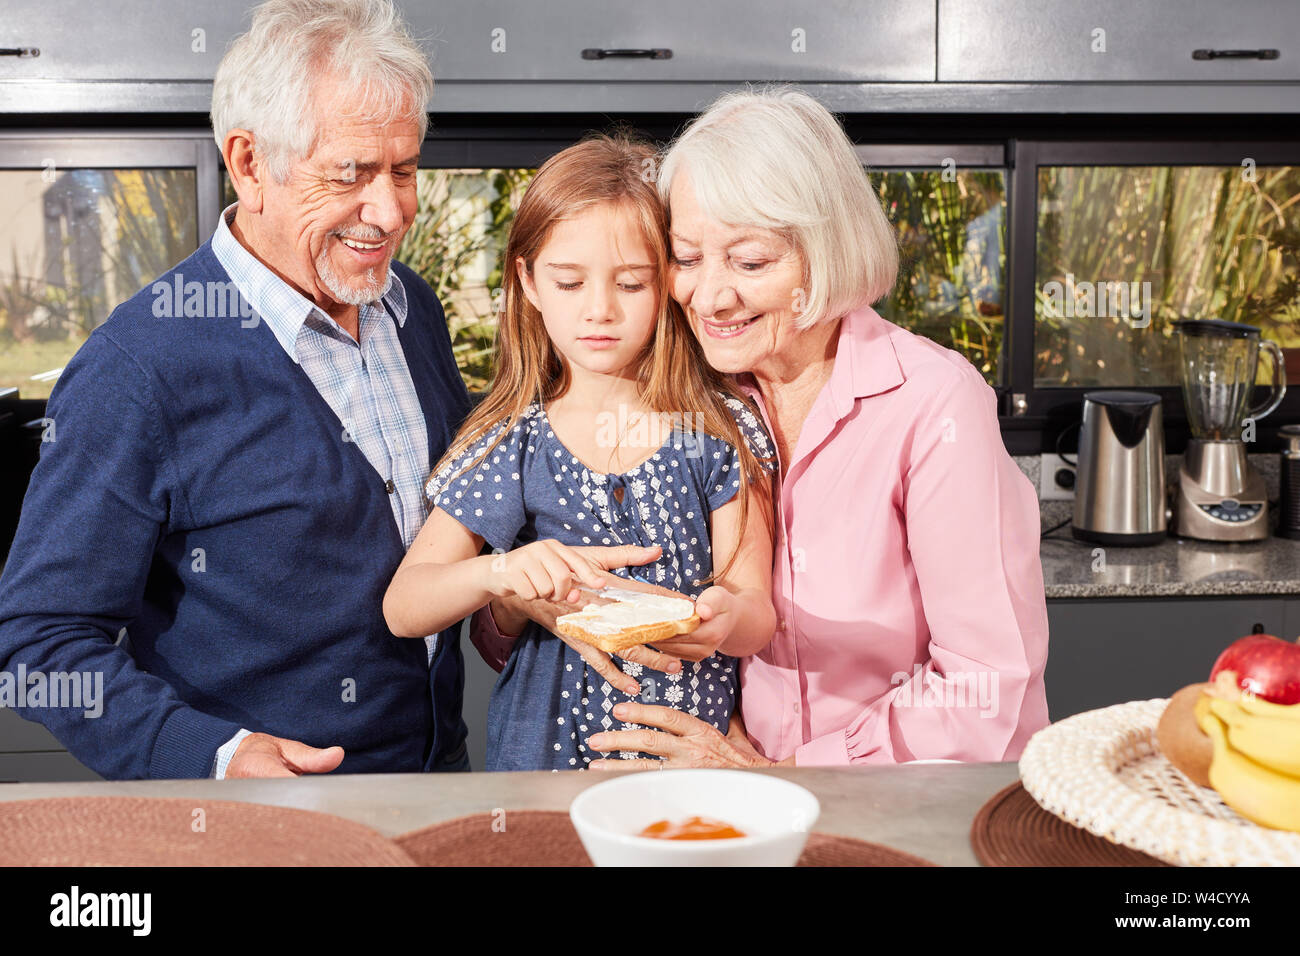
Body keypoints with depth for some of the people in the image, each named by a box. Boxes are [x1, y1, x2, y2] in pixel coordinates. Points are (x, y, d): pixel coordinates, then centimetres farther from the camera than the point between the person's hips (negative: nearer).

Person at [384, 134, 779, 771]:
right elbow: (402, 610, 0)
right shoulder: (507, 442, 1)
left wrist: (727, 617, -26)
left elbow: (760, 617, -2)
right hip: (548, 747, 0)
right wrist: (496, 573, -20)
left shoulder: (720, 430, 1)